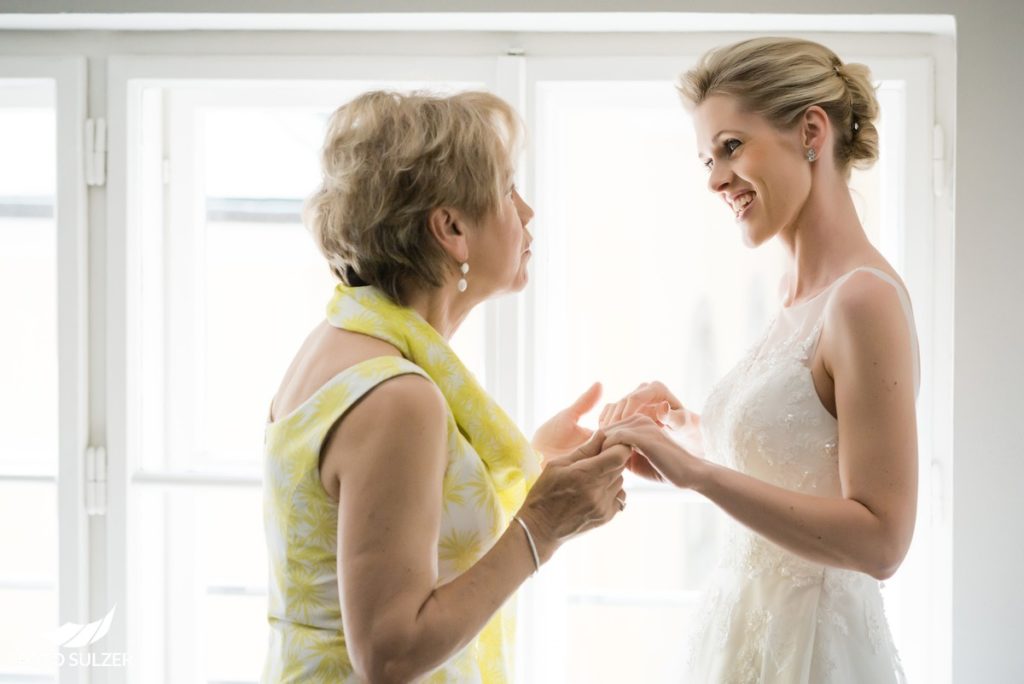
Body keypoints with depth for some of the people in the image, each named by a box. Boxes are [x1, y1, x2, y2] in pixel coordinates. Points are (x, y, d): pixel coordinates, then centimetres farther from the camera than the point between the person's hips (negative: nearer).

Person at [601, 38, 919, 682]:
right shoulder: (798, 290, 7)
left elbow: (879, 539, -23)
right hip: (752, 628, 8)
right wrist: (688, 426, 1)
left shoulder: (865, 297, -19)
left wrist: (695, 469, -26)